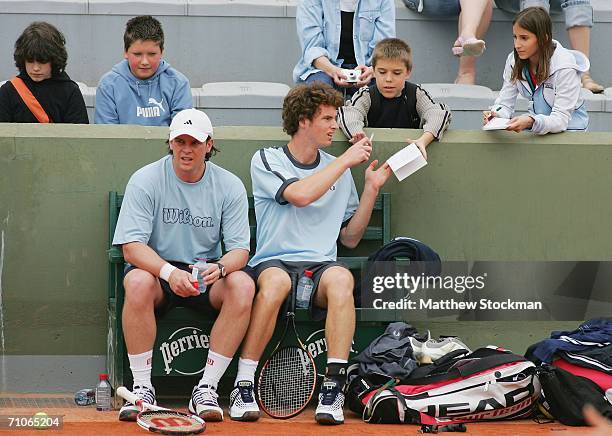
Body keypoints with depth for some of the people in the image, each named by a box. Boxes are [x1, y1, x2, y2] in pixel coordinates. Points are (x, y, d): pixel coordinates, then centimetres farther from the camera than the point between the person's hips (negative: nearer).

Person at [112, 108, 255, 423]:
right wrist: (169, 272, -33)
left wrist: (221, 267, -29)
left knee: (243, 285, -30)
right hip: (156, 269, -2)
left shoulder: (229, 186, 0)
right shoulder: (145, 181, -7)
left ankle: (206, 389, -24)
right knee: (138, 282, -37)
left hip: (208, 274, 2)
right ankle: (142, 388, -26)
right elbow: (131, 246, -14)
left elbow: (240, 249, -4)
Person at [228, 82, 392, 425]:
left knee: (341, 278, -34)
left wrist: (372, 189, 12)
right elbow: (300, 194, -14)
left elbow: (350, 238, 21)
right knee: (275, 281, -39)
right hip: (274, 263, -3)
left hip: (321, 267, 3)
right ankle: (244, 388, -32)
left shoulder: (340, 171, 19)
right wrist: (346, 160, -5)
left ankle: (333, 389, -38)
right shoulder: (267, 161, 7)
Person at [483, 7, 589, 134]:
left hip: (568, 127, -5)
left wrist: (531, 122, -43)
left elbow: (561, 120, -24)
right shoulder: (513, 61, -5)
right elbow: (505, 104, 0)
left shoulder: (565, 67, -21)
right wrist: (495, 115, -25)